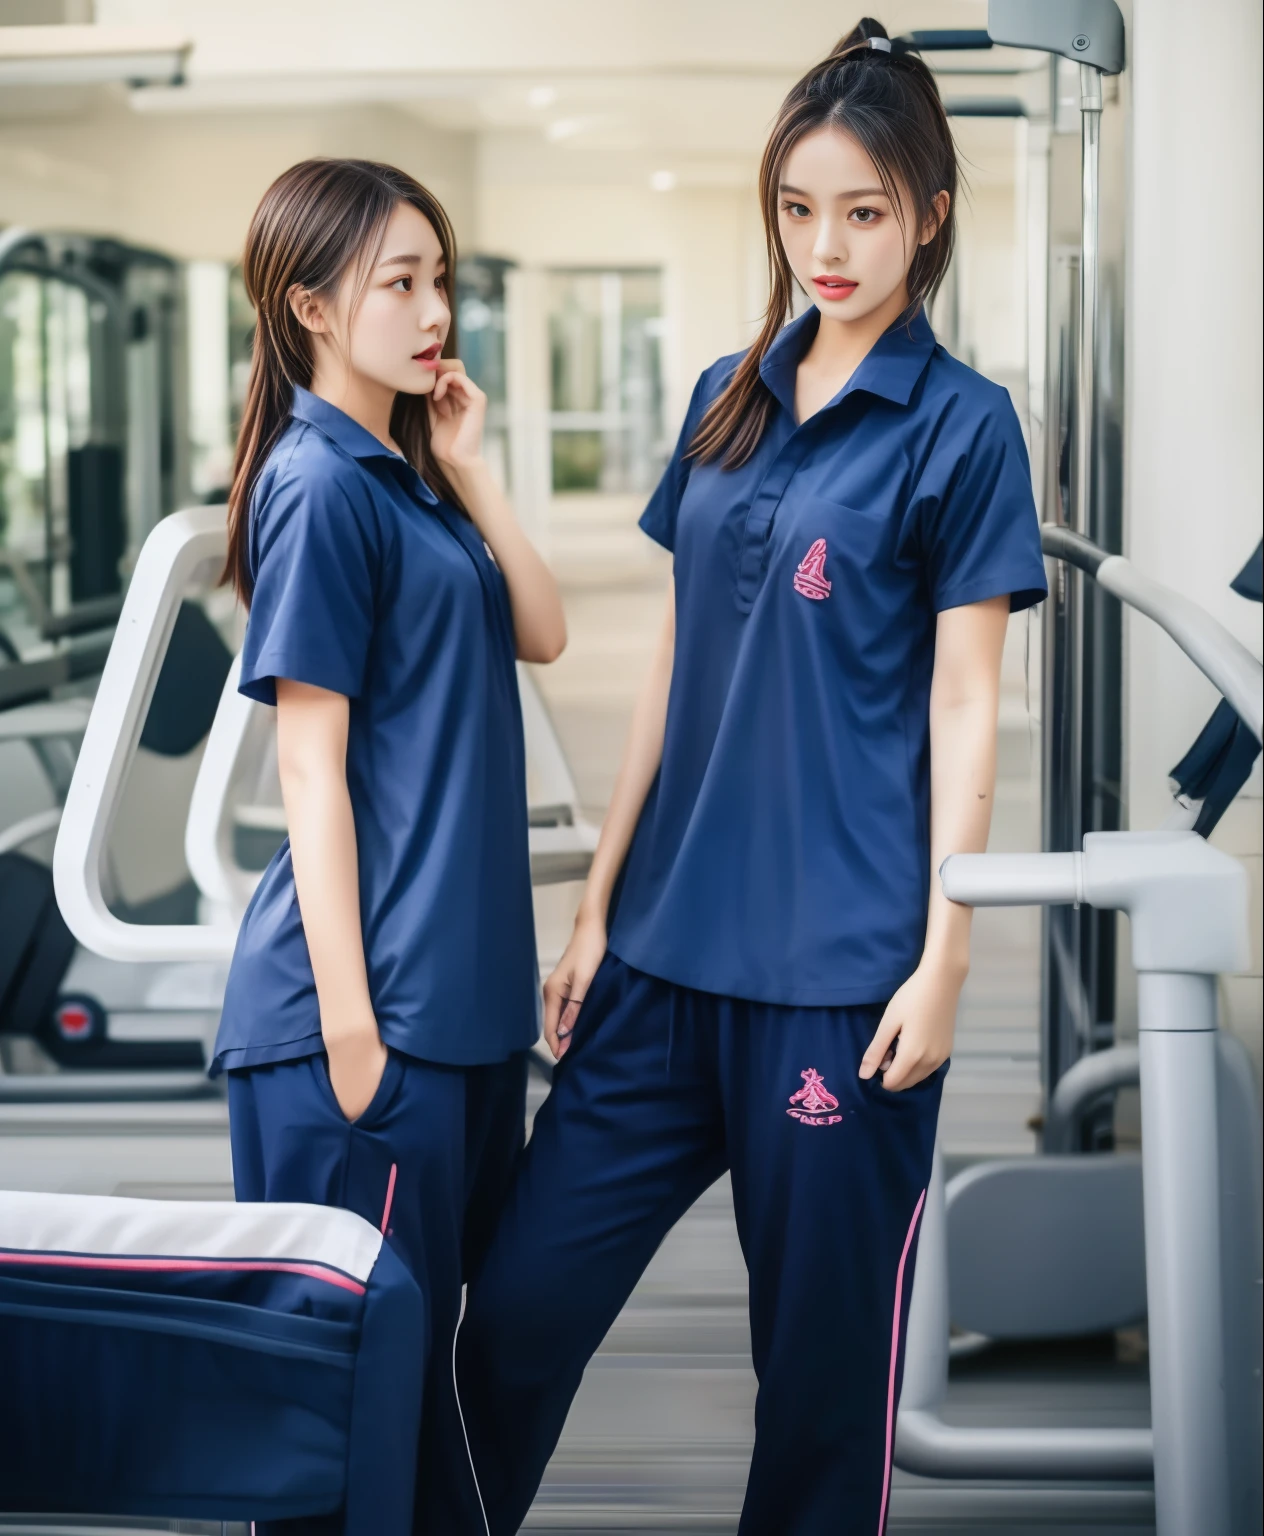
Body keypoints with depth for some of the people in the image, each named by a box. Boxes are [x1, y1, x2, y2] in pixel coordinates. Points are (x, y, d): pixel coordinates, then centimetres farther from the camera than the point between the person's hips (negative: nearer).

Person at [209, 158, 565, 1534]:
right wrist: (347, 1021, -18)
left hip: (463, 986, 9)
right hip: (370, 999, -8)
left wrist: (469, 465, 2)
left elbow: (541, 633, 10)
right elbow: (310, 765, -16)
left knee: (440, 1332, 16)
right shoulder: (319, 485, -13)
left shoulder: (408, 477, 12)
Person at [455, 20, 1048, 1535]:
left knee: (824, 1353, 7)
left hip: (841, 961, -5)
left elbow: (962, 705, -5)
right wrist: (597, 901, 12)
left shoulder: (959, 423, -3)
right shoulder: (728, 399, 12)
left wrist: (942, 957, -10)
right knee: (516, 1306, 5)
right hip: (671, 941, 5)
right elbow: (676, 667, 14)